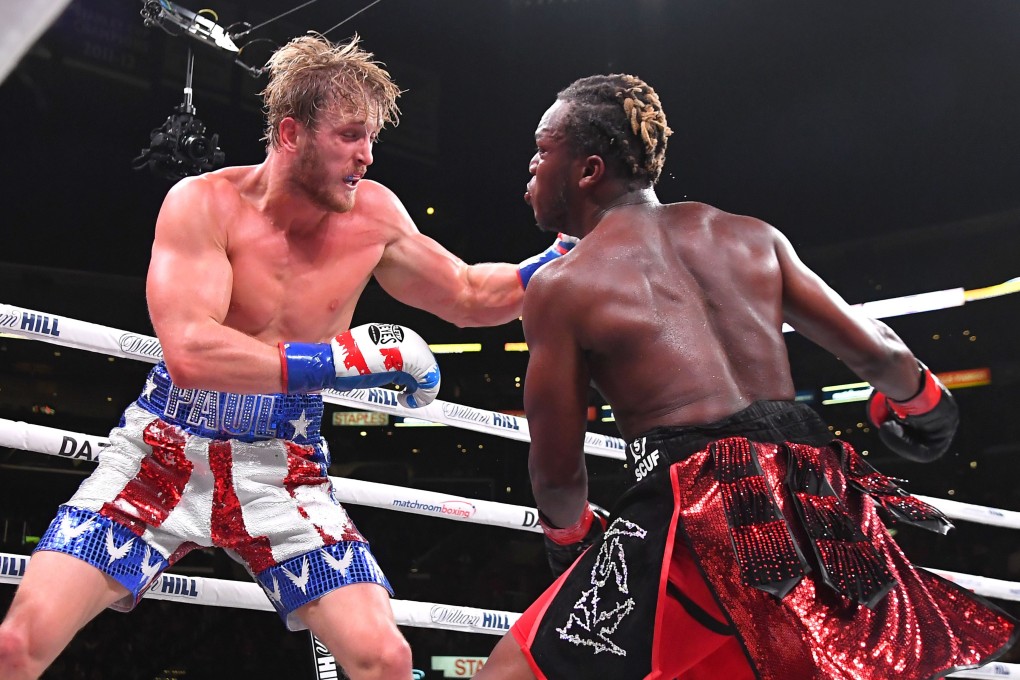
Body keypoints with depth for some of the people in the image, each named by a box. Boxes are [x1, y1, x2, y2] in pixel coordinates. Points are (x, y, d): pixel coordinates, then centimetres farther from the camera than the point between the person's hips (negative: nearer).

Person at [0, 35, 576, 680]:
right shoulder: (204, 203, -15)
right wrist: (353, 356, -31)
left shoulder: (371, 214, -4)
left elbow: (472, 296, 11)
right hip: (167, 453, -2)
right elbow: (189, 352, -30)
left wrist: (561, 257, -4)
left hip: (283, 472, 3)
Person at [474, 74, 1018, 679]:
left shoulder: (560, 286, 1)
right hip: (817, 502, 6)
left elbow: (558, 472, 5)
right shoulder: (753, 237, 12)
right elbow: (878, 351, 13)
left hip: (699, 515, -5)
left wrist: (570, 536, 27)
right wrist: (918, 401, 36)